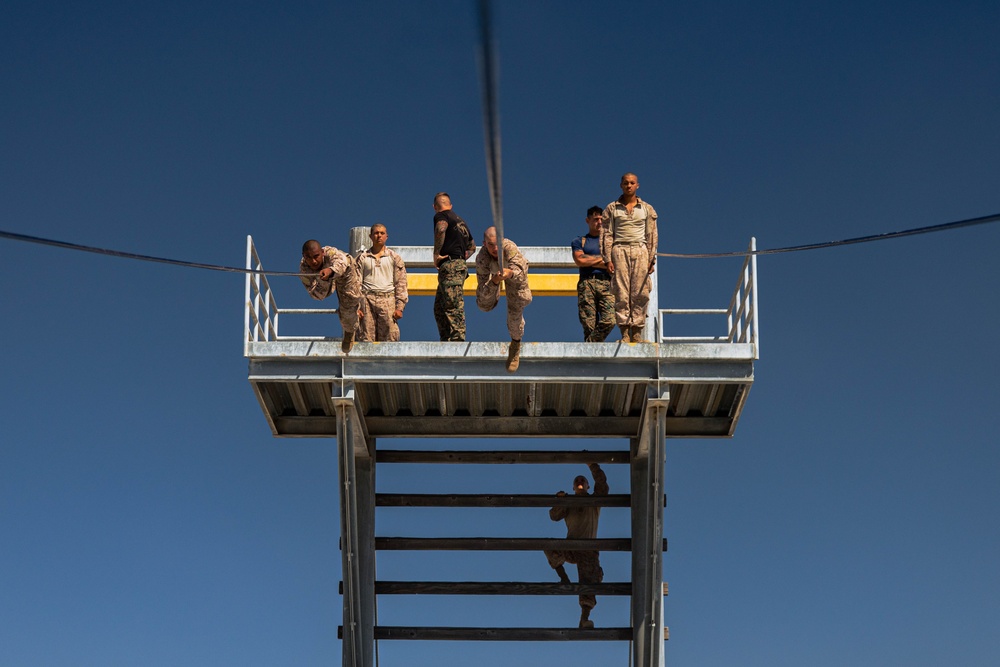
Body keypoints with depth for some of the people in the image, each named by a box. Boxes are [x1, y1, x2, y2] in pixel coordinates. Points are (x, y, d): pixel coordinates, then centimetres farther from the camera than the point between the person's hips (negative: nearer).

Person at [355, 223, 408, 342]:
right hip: (367, 300, 0)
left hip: (388, 300, 0)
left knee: (389, 339, -8)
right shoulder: (362, 257, 14)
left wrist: (399, 307, 0)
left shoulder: (394, 257, 13)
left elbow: (401, 283, 9)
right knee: (366, 339, -5)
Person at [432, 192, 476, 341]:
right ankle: (446, 341, 10)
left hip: (449, 267, -9)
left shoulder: (441, 216, -1)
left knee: (454, 307, -14)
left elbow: (441, 229, -26)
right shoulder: (460, 221, 26)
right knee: (439, 307, 12)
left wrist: (436, 254, -19)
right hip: (460, 265, 9)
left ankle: (458, 339, -19)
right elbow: (472, 246, 37)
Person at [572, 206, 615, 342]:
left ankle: (590, 344, -6)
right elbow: (579, 260, 0)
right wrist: (602, 258, 6)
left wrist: (590, 261, 3)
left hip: (606, 284, 1)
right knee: (589, 324, -10)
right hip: (586, 284, -1)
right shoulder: (579, 241, 18)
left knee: (609, 320, -19)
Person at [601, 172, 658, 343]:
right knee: (621, 293, -7)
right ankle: (625, 333, -7)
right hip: (619, 250, -1)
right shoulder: (612, 208, 9)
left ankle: (637, 333, -2)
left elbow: (651, 235, 10)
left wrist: (651, 259, 1)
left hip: (640, 251, 1)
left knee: (640, 293, -5)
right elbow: (607, 234, 6)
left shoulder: (647, 209, 12)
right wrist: (608, 259, -3)